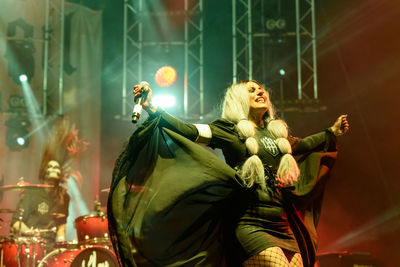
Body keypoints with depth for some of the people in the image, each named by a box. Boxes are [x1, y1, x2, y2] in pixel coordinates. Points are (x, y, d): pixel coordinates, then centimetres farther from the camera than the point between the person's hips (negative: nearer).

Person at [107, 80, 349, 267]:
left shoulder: (276, 131, 19)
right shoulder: (229, 130, 2)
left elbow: (299, 146, 38)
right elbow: (191, 132, -11)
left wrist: (331, 133, 49)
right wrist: (154, 111, -23)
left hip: (283, 225, 6)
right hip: (249, 224, -6)